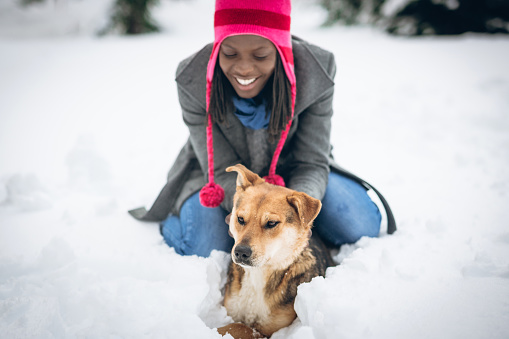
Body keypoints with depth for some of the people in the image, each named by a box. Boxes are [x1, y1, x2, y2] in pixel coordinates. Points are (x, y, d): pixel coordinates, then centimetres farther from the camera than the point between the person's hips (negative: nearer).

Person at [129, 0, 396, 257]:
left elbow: (312, 163, -20)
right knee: (202, 248, -27)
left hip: (289, 171, 2)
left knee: (360, 227, -16)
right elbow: (223, 171, -21)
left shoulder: (316, 72, -25)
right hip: (221, 177, -1)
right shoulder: (192, 80, -26)